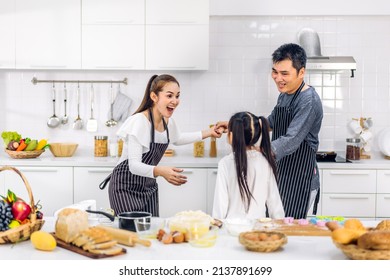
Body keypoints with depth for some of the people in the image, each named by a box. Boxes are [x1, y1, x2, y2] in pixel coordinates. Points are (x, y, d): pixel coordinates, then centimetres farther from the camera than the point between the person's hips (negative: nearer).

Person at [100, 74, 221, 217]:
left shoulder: (168, 122, -1)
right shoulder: (139, 121, -23)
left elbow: (177, 139, 24)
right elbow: (134, 165, -29)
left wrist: (208, 133, 17)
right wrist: (160, 171, -46)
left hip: (149, 186, 7)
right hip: (126, 187, -7)